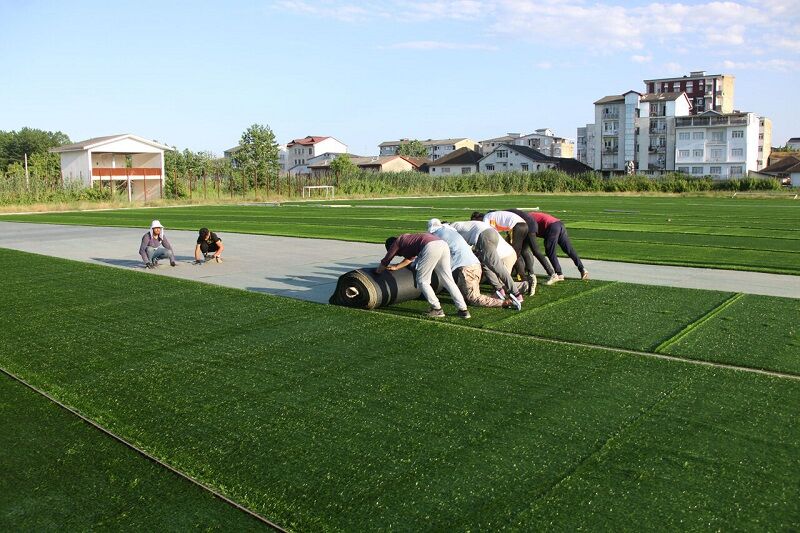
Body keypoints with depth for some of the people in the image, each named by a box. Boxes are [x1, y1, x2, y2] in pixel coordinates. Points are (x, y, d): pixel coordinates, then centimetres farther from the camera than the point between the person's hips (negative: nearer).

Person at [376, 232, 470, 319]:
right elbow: (410, 258, 54)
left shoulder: (397, 242, 19)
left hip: (431, 247, -8)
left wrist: (377, 272, 45)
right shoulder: (407, 238, 39)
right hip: (443, 244, 8)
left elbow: (385, 261, 29)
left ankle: (437, 309, 5)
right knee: (448, 280, 11)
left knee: (422, 281, 8)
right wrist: (396, 267, 63)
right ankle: (463, 310, 8)